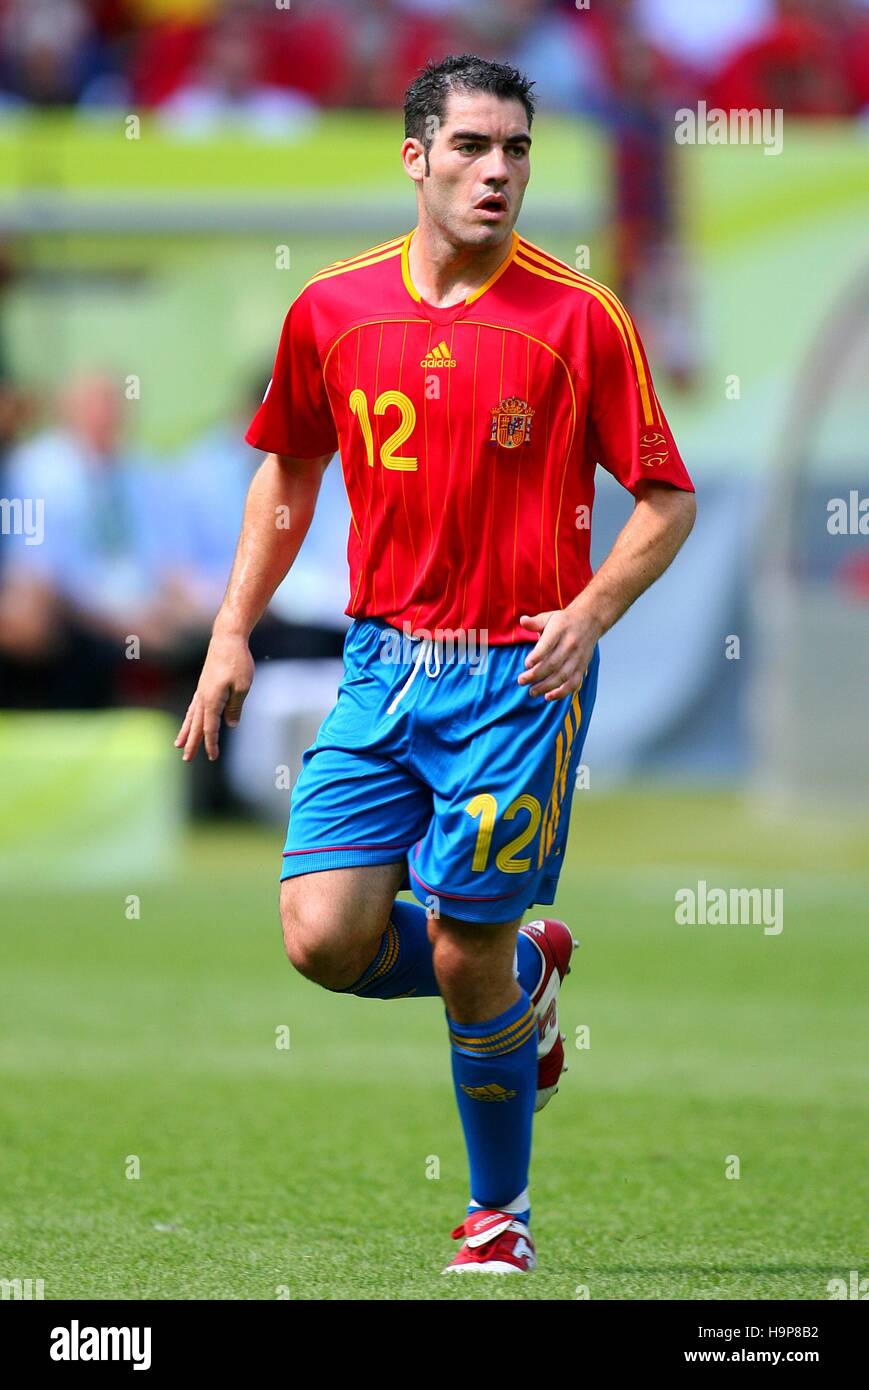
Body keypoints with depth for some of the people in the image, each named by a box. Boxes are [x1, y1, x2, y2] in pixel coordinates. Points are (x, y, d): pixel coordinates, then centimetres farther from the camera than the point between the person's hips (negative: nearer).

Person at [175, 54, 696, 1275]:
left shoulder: (579, 316, -7)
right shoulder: (331, 309, 3)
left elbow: (668, 499, -2)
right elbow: (289, 471, 19)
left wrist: (590, 612, -18)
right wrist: (234, 633, 13)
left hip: (521, 671, -4)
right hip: (384, 665, 4)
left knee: (466, 962, -4)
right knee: (325, 939, -9)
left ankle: (501, 1207, 20)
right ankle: (528, 971, 22)